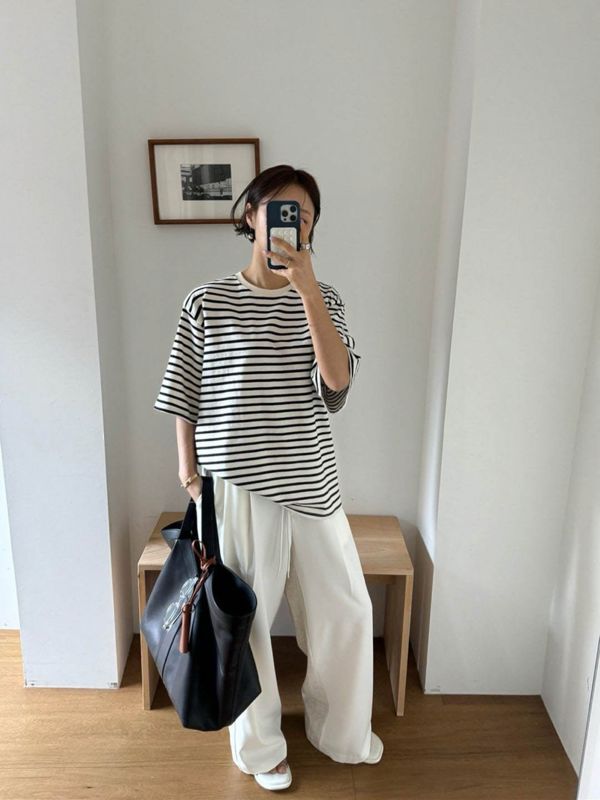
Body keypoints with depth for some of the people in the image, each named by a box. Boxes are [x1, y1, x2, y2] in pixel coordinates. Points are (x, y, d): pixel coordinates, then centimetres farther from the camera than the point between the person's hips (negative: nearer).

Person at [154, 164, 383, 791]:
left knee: (347, 611, 14)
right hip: (235, 487, -2)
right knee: (244, 618, 13)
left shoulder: (322, 299, 2)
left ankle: (340, 730, 43)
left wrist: (305, 284, -22)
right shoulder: (208, 301, -3)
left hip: (311, 482, 3)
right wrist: (188, 476, 0)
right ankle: (259, 745, 41)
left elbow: (339, 381, -16)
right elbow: (185, 400, 1)